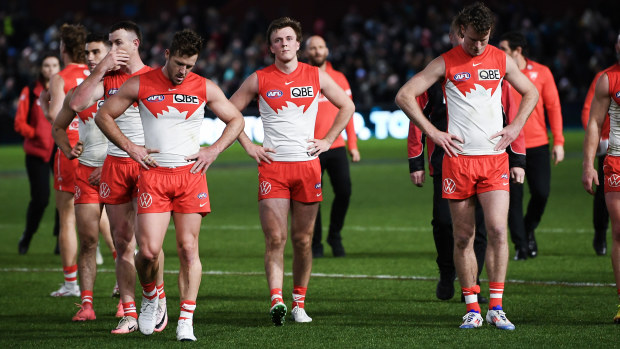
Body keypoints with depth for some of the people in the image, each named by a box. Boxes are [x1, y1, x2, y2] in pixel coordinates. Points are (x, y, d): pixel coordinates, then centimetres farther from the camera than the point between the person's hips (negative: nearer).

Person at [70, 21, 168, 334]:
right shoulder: (107, 79, 11)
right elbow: (77, 103, -3)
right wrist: (101, 69, -6)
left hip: (148, 163, -4)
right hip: (114, 164, 4)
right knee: (122, 242, 3)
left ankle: (158, 297, 11)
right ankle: (129, 314, 7)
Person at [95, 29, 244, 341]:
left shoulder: (205, 89, 5)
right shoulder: (140, 85, 1)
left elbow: (236, 121, 16)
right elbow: (103, 115, 9)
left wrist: (213, 150, 2)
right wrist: (130, 148, -1)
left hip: (191, 174, 1)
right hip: (153, 175, -1)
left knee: (188, 248, -4)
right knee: (149, 250, -10)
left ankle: (186, 321, -1)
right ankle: (150, 297, 20)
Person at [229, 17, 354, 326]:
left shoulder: (316, 76, 6)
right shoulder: (259, 80, 2)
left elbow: (346, 106, 17)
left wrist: (328, 141, 8)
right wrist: (248, 146, 2)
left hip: (307, 164, 2)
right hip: (272, 166, -1)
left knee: (303, 240, 4)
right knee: (275, 237, -11)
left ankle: (299, 303, 13)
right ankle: (276, 301, -18)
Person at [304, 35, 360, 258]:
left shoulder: (339, 78, 11)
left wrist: (352, 144, 9)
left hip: (336, 146, 2)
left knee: (344, 191, -9)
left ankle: (335, 236, 12)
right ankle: (315, 245, 11)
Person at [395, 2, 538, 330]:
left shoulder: (502, 60, 7)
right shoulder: (446, 63, 0)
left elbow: (531, 93, 22)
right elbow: (404, 96, 0)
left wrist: (515, 126, 8)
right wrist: (433, 133, -5)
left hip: (495, 158, 1)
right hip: (458, 159, -1)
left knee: (497, 231, -10)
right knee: (463, 237, 2)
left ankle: (495, 308, -4)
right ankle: (472, 309, 10)